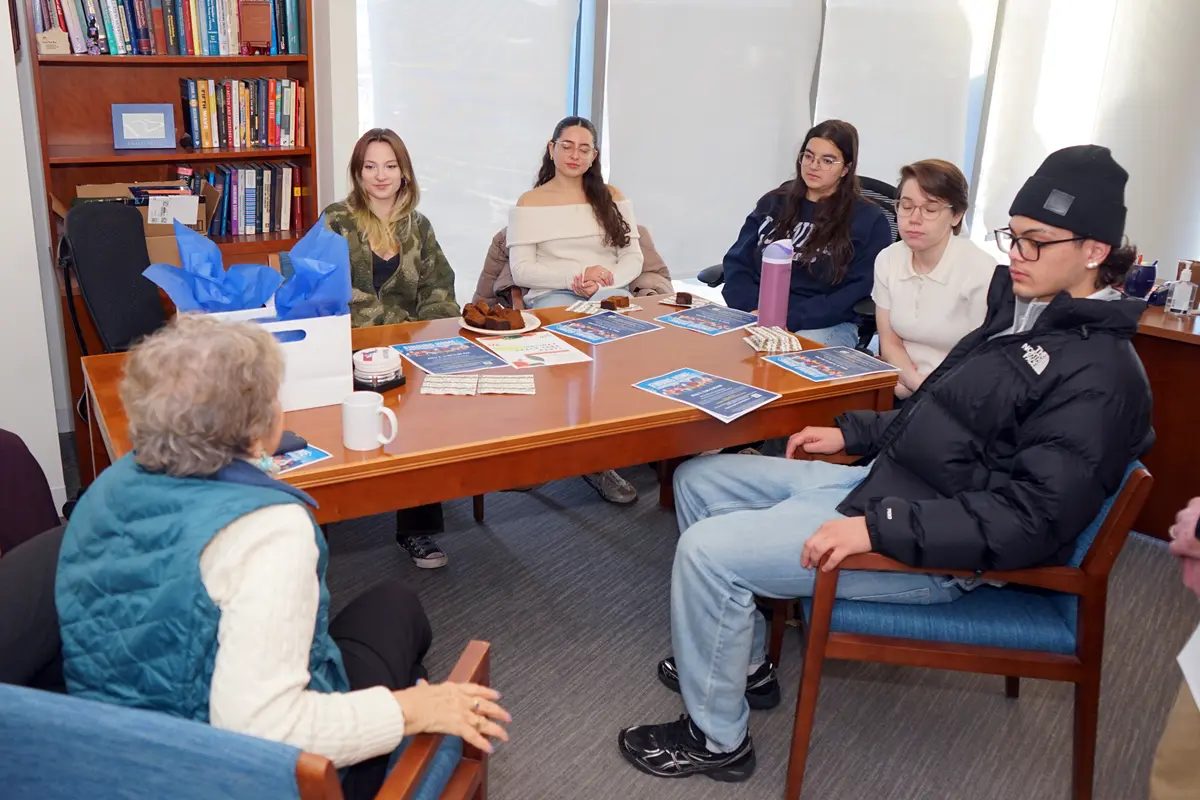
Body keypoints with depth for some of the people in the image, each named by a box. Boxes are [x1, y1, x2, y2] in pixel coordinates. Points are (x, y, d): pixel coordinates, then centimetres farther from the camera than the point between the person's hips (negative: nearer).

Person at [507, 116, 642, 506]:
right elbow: (521, 269, 2)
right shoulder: (530, 203, 13)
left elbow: (633, 259, 11)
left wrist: (601, 281, -10)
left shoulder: (612, 197, 20)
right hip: (551, 297, -2)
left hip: (611, 293, 2)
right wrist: (574, 277, -13)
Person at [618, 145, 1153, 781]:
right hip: (881, 479, 10)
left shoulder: (1099, 375, -19)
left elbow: (1030, 519, -25)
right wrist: (852, 433, 16)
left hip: (934, 552, -10)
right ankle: (741, 662, 21)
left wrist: (877, 527, -31)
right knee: (697, 480, 9)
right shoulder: (1021, 312, 9)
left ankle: (716, 739, 3)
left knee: (706, 552, -19)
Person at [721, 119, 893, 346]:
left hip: (826, 325, -3)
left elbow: (861, 290, -6)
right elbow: (737, 261, 10)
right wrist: (753, 310, -10)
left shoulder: (868, 219, 3)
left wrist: (791, 319, -17)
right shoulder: (773, 202, 15)